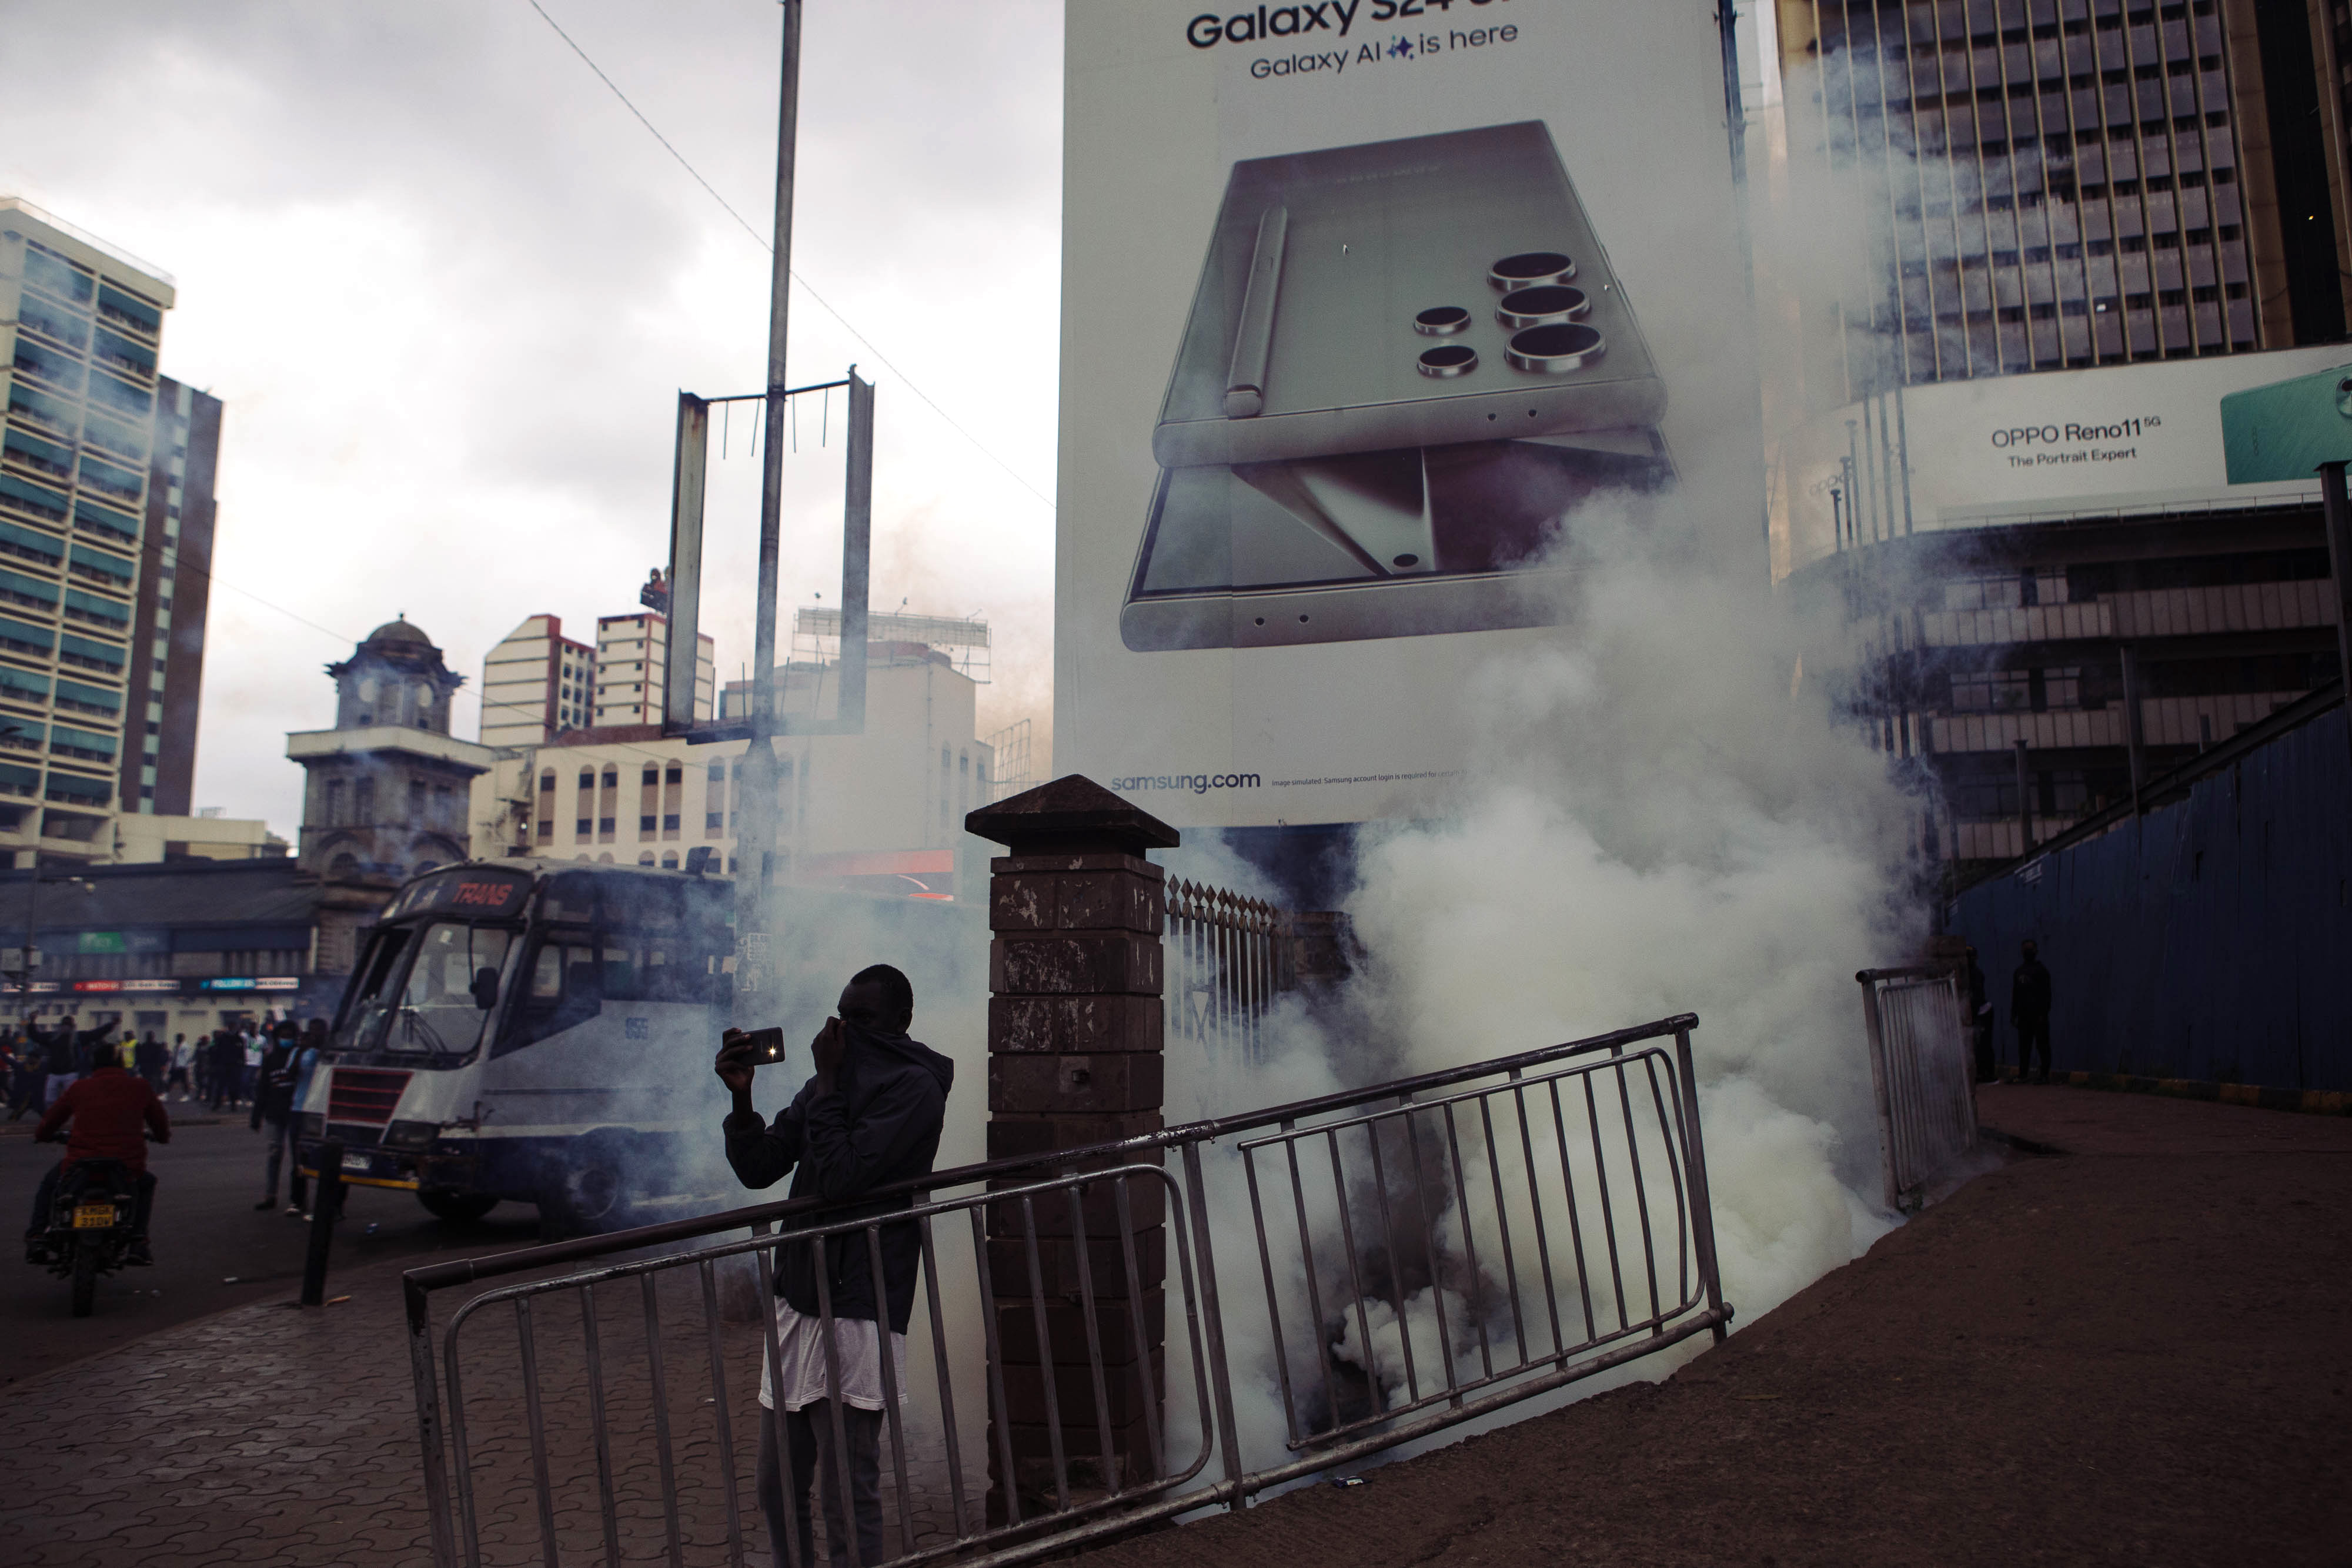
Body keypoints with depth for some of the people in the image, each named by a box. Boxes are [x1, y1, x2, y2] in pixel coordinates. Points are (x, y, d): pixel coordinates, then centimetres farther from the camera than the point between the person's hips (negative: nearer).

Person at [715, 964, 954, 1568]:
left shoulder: (915, 1087, -10)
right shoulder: (831, 1084, 15)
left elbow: (840, 1177, -19)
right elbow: (758, 1169, 13)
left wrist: (828, 1080, -12)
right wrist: (741, 1095, -2)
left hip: (856, 1314, -8)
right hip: (797, 1303, 8)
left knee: (848, 1501, -2)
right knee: (777, 1492, 15)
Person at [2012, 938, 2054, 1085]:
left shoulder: (2041, 971, -3)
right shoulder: (2019, 971, 14)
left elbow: (2046, 995, -8)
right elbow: (2015, 994, 16)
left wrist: (2043, 1014, -15)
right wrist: (2013, 1015, 13)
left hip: (2038, 1016, -5)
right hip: (2024, 1015, 5)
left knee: (2042, 1045, -1)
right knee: (2024, 1046, 4)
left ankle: (2045, 1074, 4)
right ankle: (2022, 1074, 5)